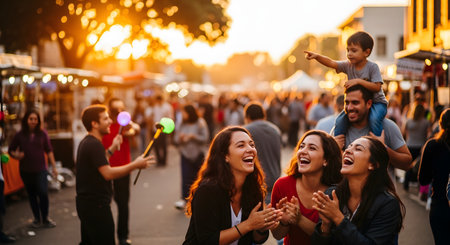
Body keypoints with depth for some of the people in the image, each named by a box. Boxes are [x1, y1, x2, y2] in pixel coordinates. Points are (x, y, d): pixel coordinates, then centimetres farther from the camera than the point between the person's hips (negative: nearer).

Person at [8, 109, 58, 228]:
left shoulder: (42, 134, 1)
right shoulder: (20, 135, 0)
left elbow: (49, 151, 5)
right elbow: (11, 150, 8)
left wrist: (53, 167, 3)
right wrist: (16, 155, -14)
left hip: (40, 170, -1)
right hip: (26, 171, 1)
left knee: (43, 193, -11)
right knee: (31, 195, 10)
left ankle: (45, 218, 6)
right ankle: (37, 218, 24)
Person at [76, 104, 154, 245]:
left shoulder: (86, 142, 13)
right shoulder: (94, 144, -19)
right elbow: (108, 173, -26)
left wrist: (111, 149, 19)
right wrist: (135, 165, -22)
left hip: (85, 203, 11)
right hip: (96, 205, -11)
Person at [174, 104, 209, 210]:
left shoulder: (200, 123, -7)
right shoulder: (183, 124, 6)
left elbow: (205, 138, -10)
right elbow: (176, 139, 9)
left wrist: (193, 136, -21)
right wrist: (180, 138, -13)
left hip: (198, 154, -3)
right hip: (185, 153, 3)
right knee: (186, 176, -8)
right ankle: (184, 199, -10)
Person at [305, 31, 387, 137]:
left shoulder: (372, 67, -16)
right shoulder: (348, 65, -3)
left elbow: (377, 87, -24)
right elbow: (332, 63, -15)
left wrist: (358, 81, -31)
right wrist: (316, 56, -31)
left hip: (376, 102, -5)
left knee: (374, 119, -34)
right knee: (340, 120, -11)